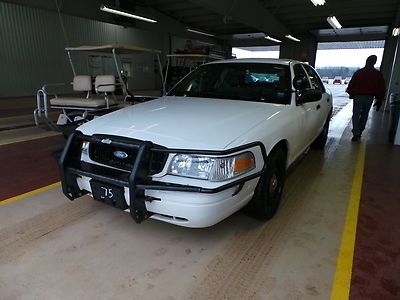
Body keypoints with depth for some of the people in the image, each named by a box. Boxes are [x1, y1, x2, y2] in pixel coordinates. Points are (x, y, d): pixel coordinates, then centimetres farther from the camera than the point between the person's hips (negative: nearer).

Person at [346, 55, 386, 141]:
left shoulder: (358, 72, -2)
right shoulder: (378, 74, 5)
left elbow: (351, 84, -2)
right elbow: (382, 88, 8)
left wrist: (351, 94, 13)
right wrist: (379, 100, 13)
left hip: (358, 96, -3)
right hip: (370, 97, 3)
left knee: (356, 115, -1)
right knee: (364, 115, 16)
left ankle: (356, 134, -8)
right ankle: (359, 132, 20)